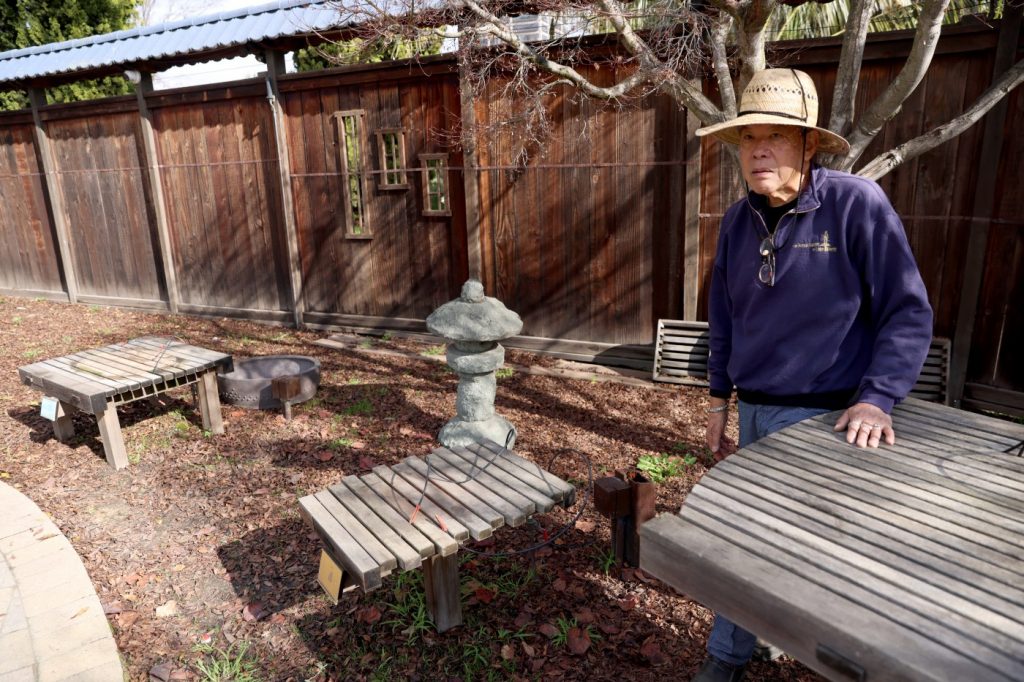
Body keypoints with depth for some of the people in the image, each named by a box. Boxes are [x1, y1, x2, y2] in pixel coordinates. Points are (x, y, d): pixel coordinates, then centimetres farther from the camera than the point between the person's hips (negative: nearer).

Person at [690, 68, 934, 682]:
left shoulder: (856, 203, -12)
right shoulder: (739, 221, 4)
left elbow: (909, 313, -10)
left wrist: (876, 400, -20)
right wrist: (720, 401, 14)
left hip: (821, 417, -5)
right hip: (753, 412, 5)